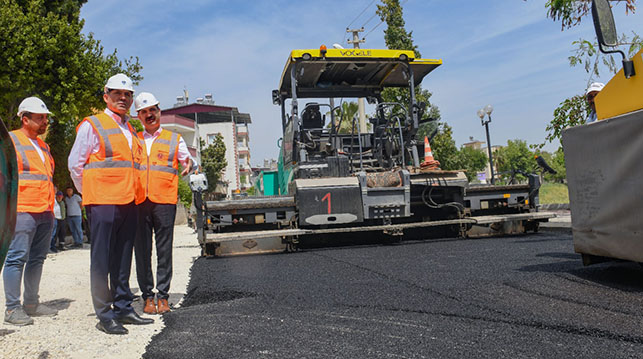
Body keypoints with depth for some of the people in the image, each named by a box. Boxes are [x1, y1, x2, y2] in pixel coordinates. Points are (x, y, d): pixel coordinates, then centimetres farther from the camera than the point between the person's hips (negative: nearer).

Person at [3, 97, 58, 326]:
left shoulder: (43, 146, 21)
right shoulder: (11, 140, 0)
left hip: (45, 212, 8)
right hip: (22, 210, -7)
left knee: (37, 258, 10)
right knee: (17, 258, -6)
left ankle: (31, 304, 19)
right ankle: (12, 308, 0)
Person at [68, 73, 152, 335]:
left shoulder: (130, 130, 19)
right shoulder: (92, 125, -1)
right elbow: (75, 164, -2)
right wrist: (90, 194, 1)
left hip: (128, 202, 7)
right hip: (103, 203, -7)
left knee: (123, 258, 12)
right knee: (102, 259, -2)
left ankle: (123, 308, 21)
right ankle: (105, 316, 5)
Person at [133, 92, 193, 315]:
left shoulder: (174, 139, 13)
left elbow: (187, 162, 10)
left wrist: (189, 165, -13)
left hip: (164, 201, -2)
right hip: (138, 202, 2)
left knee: (164, 251, 0)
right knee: (142, 251, 3)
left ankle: (163, 296, 9)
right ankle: (148, 296, 13)